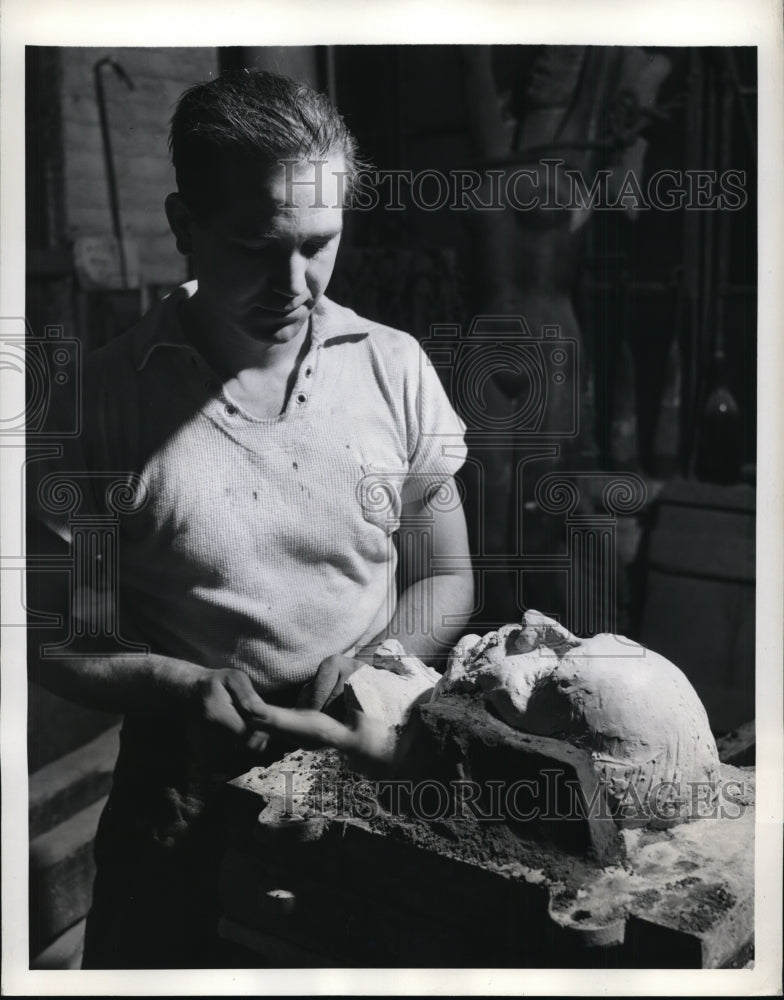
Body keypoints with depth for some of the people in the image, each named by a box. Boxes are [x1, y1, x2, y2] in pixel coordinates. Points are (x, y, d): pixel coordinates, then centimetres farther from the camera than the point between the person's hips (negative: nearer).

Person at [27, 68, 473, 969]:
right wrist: (182, 686, -18)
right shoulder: (100, 399, -8)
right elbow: (52, 636, -2)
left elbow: (446, 579, 9)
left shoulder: (395, 370, -1)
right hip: (186, 793, -1)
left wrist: (378, 664, -9)